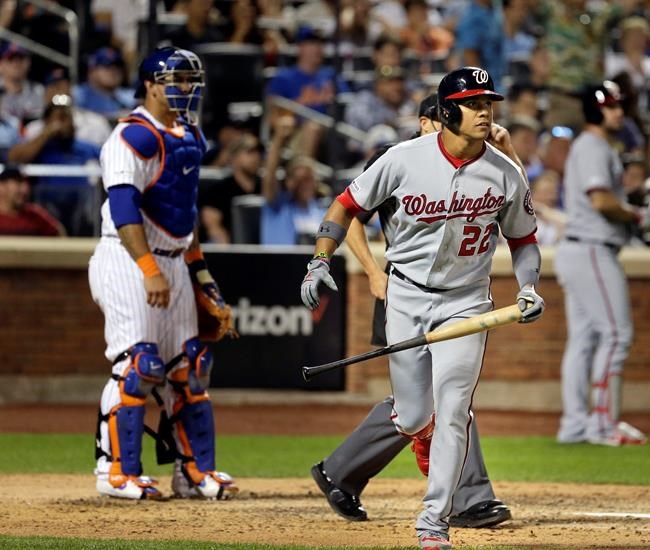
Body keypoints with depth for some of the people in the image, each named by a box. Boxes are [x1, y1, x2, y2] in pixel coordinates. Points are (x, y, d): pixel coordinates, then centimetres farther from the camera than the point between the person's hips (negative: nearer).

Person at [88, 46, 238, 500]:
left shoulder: (190, 136, 15)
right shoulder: (134, 136, -14)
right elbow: (124, 208, -22)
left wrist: (198, 267, 20)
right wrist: (150, 271, -28)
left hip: (174, 263, 9)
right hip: (128, 261, -9)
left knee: (190, 365, 8)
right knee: (137, 365, -13)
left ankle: (195, 470, 15)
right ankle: (117, 472, -8)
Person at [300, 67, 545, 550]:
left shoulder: (506, 174, -7)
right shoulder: (406, 159, -10)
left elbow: (523, 238, 8)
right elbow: (348, 205, 1)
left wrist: (529, 287, -8)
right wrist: (320, 261, -7)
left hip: (465, 303, 0)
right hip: (407, 297, 0)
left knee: (452, 411, -12)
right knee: (412, 418, 4)